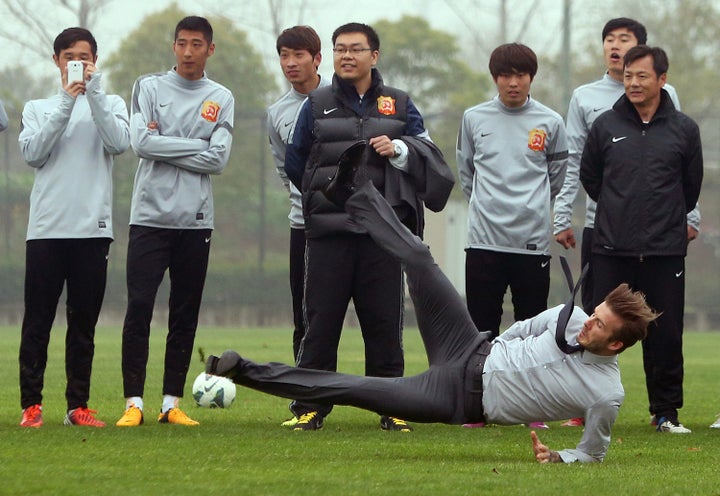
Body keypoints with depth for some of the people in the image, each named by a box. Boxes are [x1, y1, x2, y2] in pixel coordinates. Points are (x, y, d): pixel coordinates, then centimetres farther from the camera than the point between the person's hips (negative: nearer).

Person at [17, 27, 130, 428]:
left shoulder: (110, 105, 12)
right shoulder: (38, 108, 14)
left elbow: (119, 143, -8)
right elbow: (33, 153, -5)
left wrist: (94, 93, -12)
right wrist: (66, 103, -10)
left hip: (93, 229, 0)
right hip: (46, 229, 0)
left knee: (84, 323, 3)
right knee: (38, 321, -2)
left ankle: (78, 405, 7)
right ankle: (31, 404, 1)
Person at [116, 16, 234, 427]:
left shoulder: (221, 99, 8)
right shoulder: (150, 88, 6)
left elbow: (218, 159, -5)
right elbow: (142, 143, -8)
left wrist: (164, 145, -7)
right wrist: (196, 146, -7)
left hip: (196, 220, 2)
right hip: (150, 216, -2)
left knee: (186, 316, 4)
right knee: (139, 309, -8)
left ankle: (173, 403, 9)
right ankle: (134, 403, -6)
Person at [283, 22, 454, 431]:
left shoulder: (399, 106, 12)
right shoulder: (317, 105, 11)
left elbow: (428, 152, 8)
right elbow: (295, 163, 18)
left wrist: (399, 149, -10)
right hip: (328, 231, 0)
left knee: (384, 321, 1)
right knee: (321, 320, -2)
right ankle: (310, 408, 3)